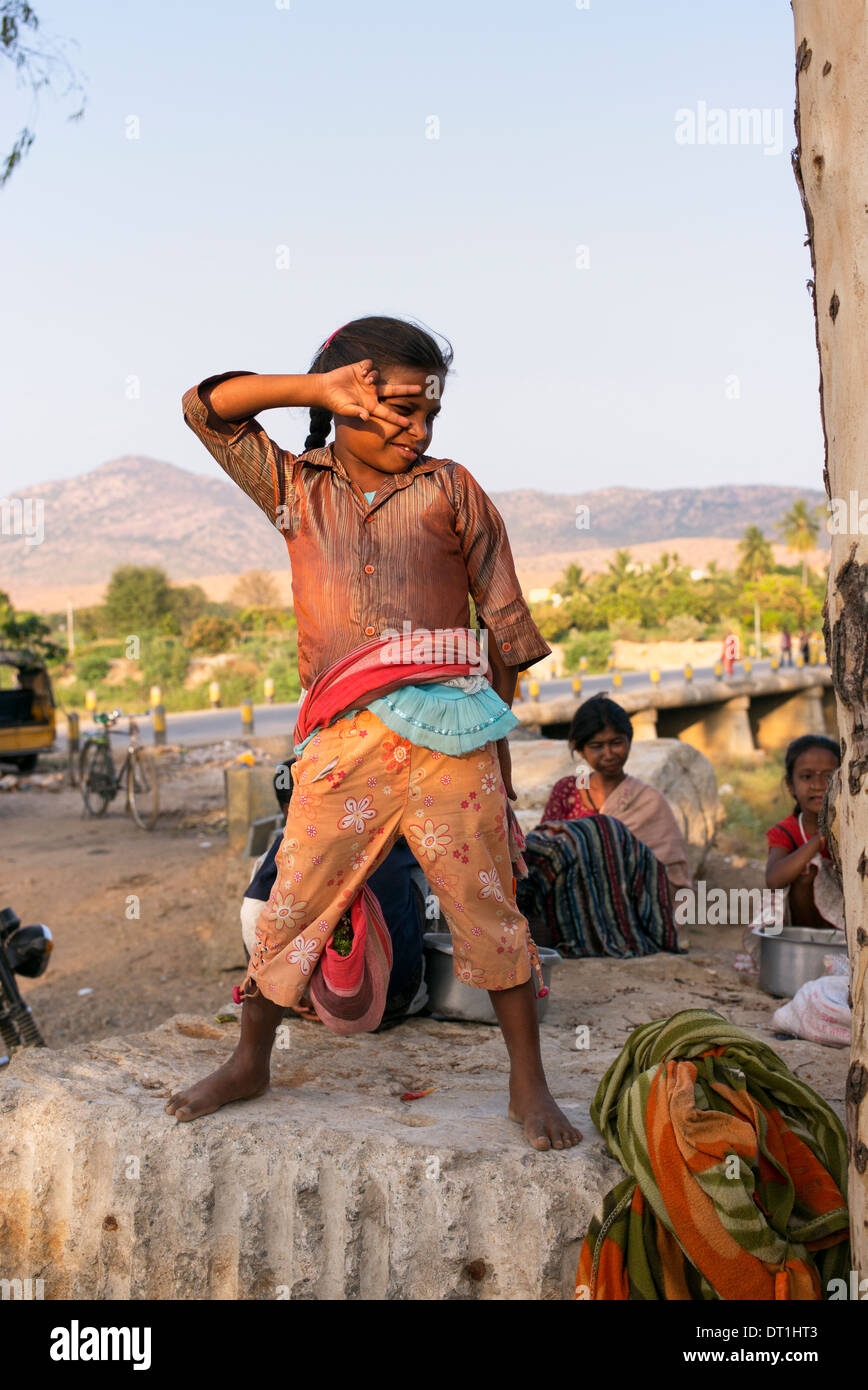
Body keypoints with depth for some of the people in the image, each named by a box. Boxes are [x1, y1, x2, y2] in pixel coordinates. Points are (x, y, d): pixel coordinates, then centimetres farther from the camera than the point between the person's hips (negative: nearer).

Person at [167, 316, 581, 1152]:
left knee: (487, 904, 1)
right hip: (340, 740, 1)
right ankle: (249, 1062, 26)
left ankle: (528, 1084, 13)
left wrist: (494, 736, 13)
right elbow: (206, 408, 13)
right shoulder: (294, 488, 16)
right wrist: (314, 387, 3)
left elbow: (505, 622, 14)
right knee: (292, 903, 6)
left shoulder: (451, 491, 12)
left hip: (446, 733, -1)